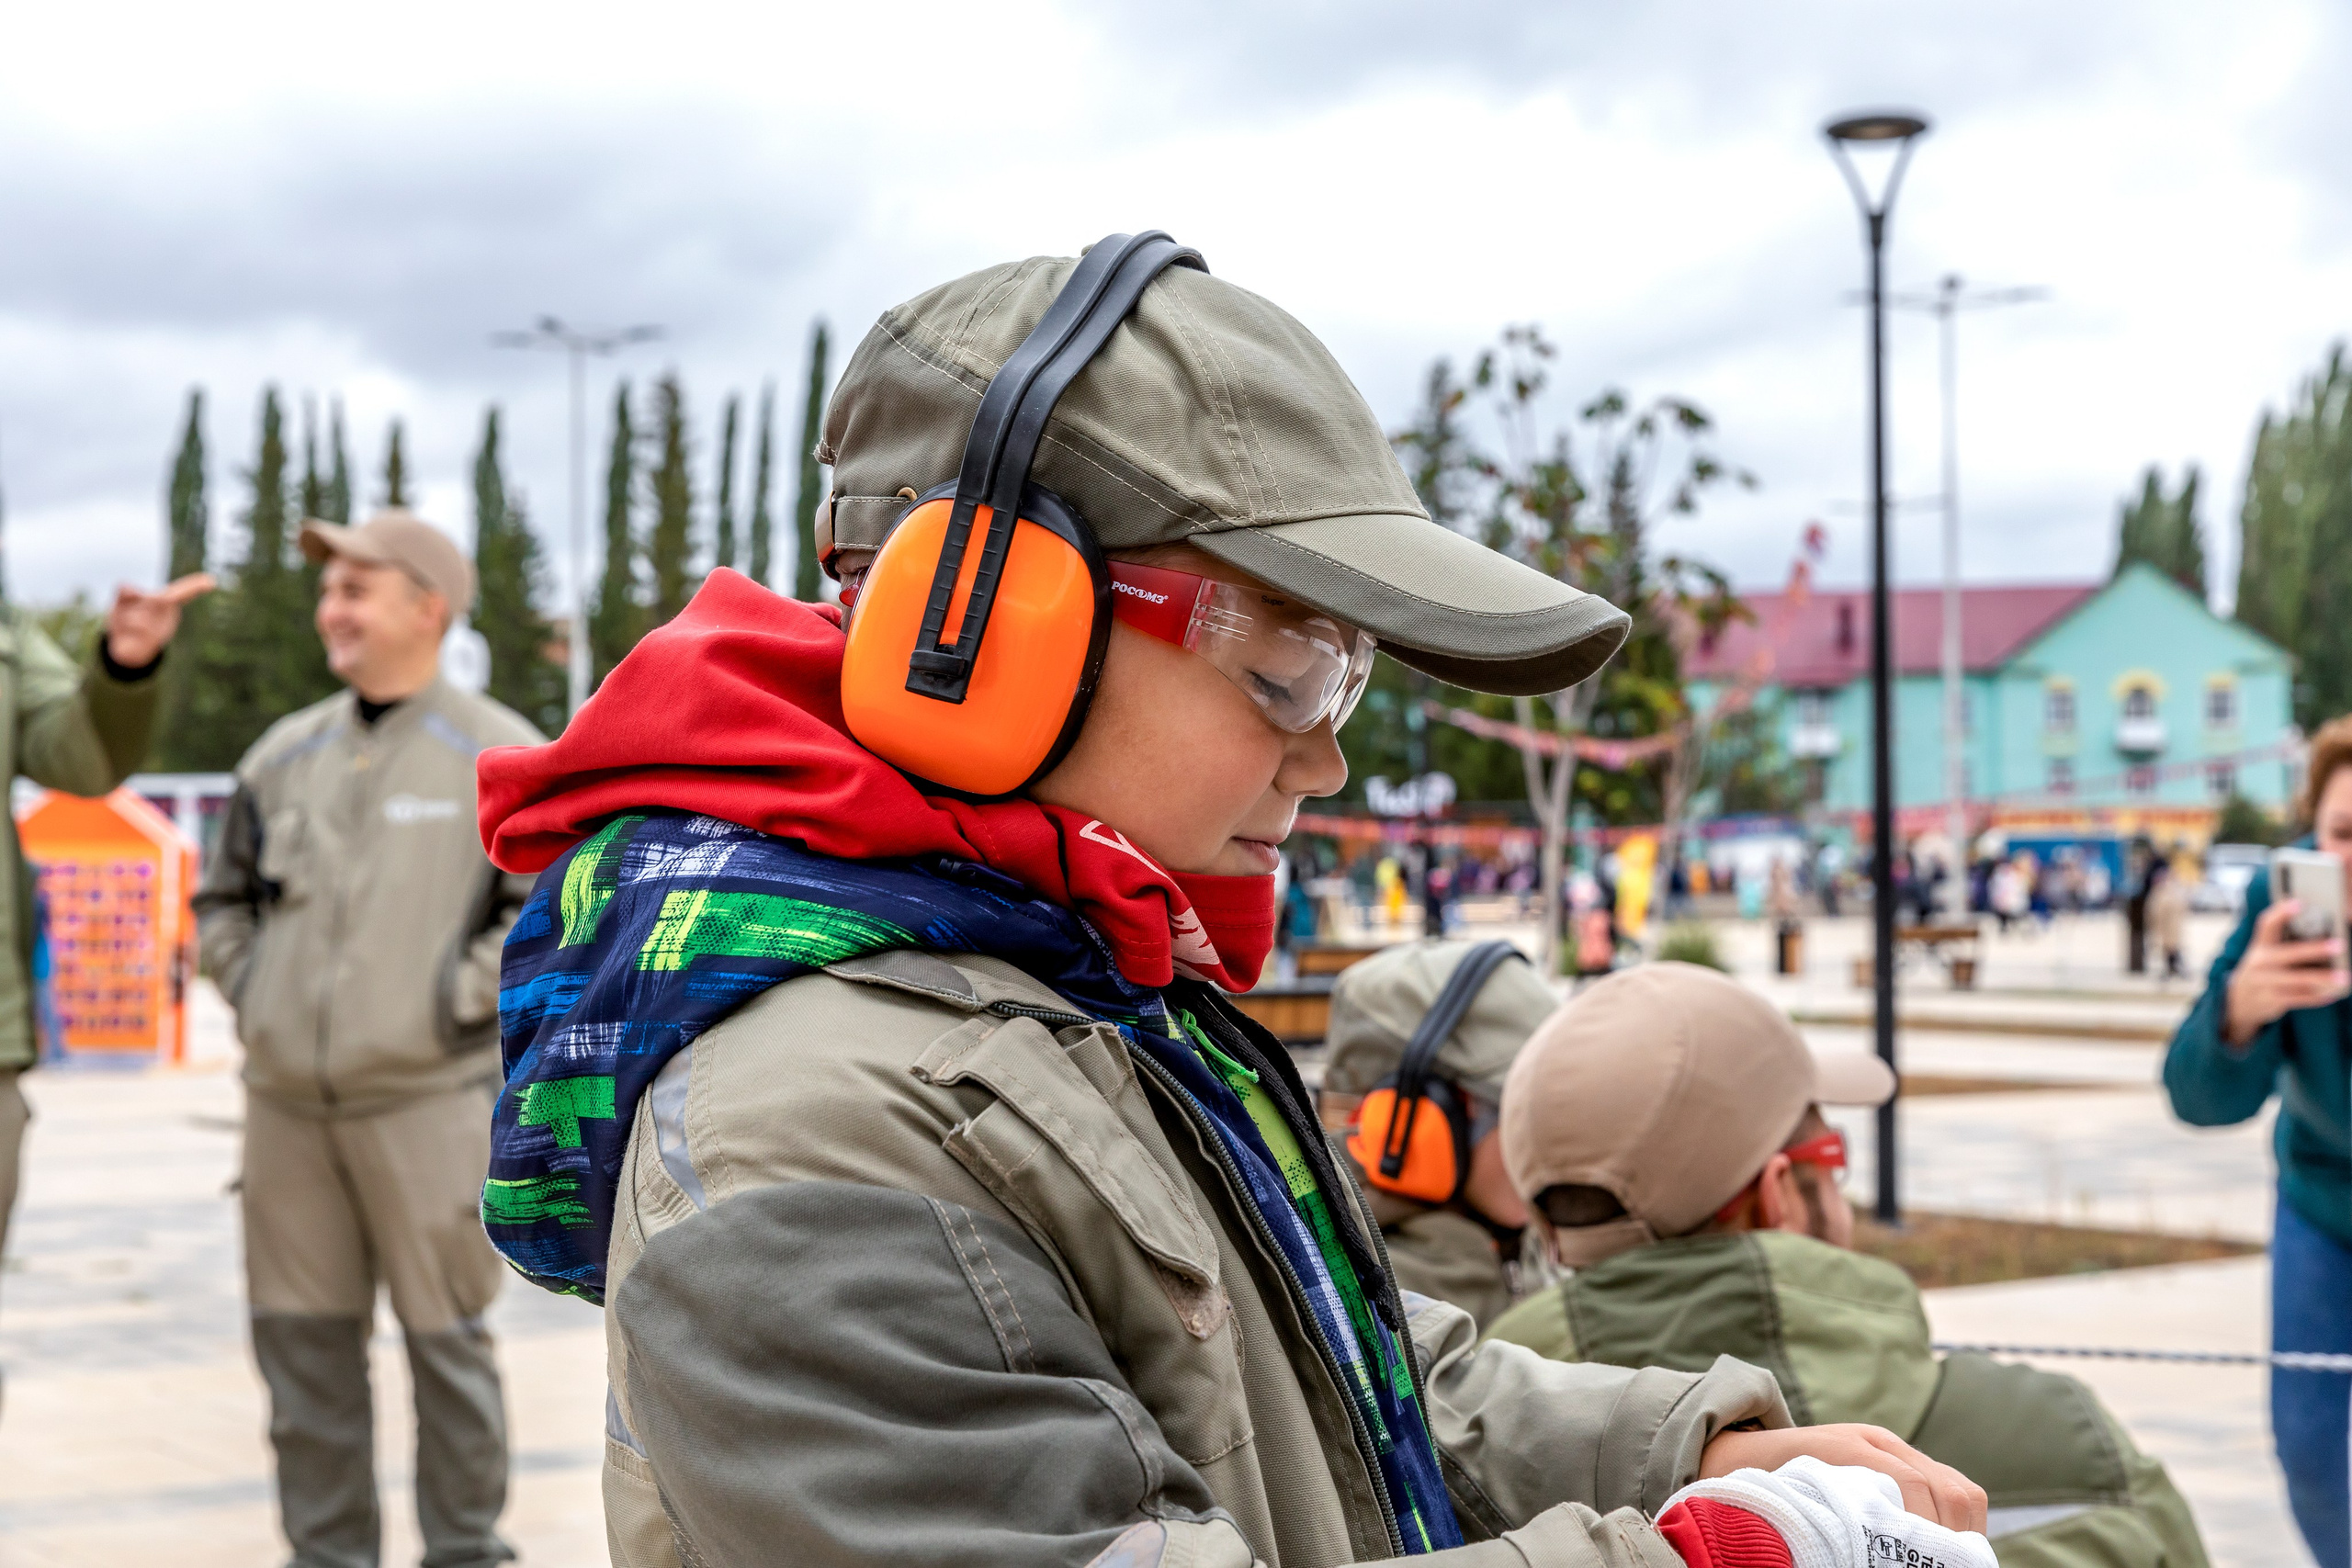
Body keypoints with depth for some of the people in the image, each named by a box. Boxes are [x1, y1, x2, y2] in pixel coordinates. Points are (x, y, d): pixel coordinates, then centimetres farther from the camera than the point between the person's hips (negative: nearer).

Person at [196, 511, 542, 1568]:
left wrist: (460, 999, -10)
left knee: (444, 1338, 1)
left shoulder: (497, 756, -2)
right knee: (303, 1341, 9)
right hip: (285, 1100, 5)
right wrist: (247, 992, 10)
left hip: (426, 1101, -5)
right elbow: (223, 900, 24)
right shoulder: (284, 754, 13)